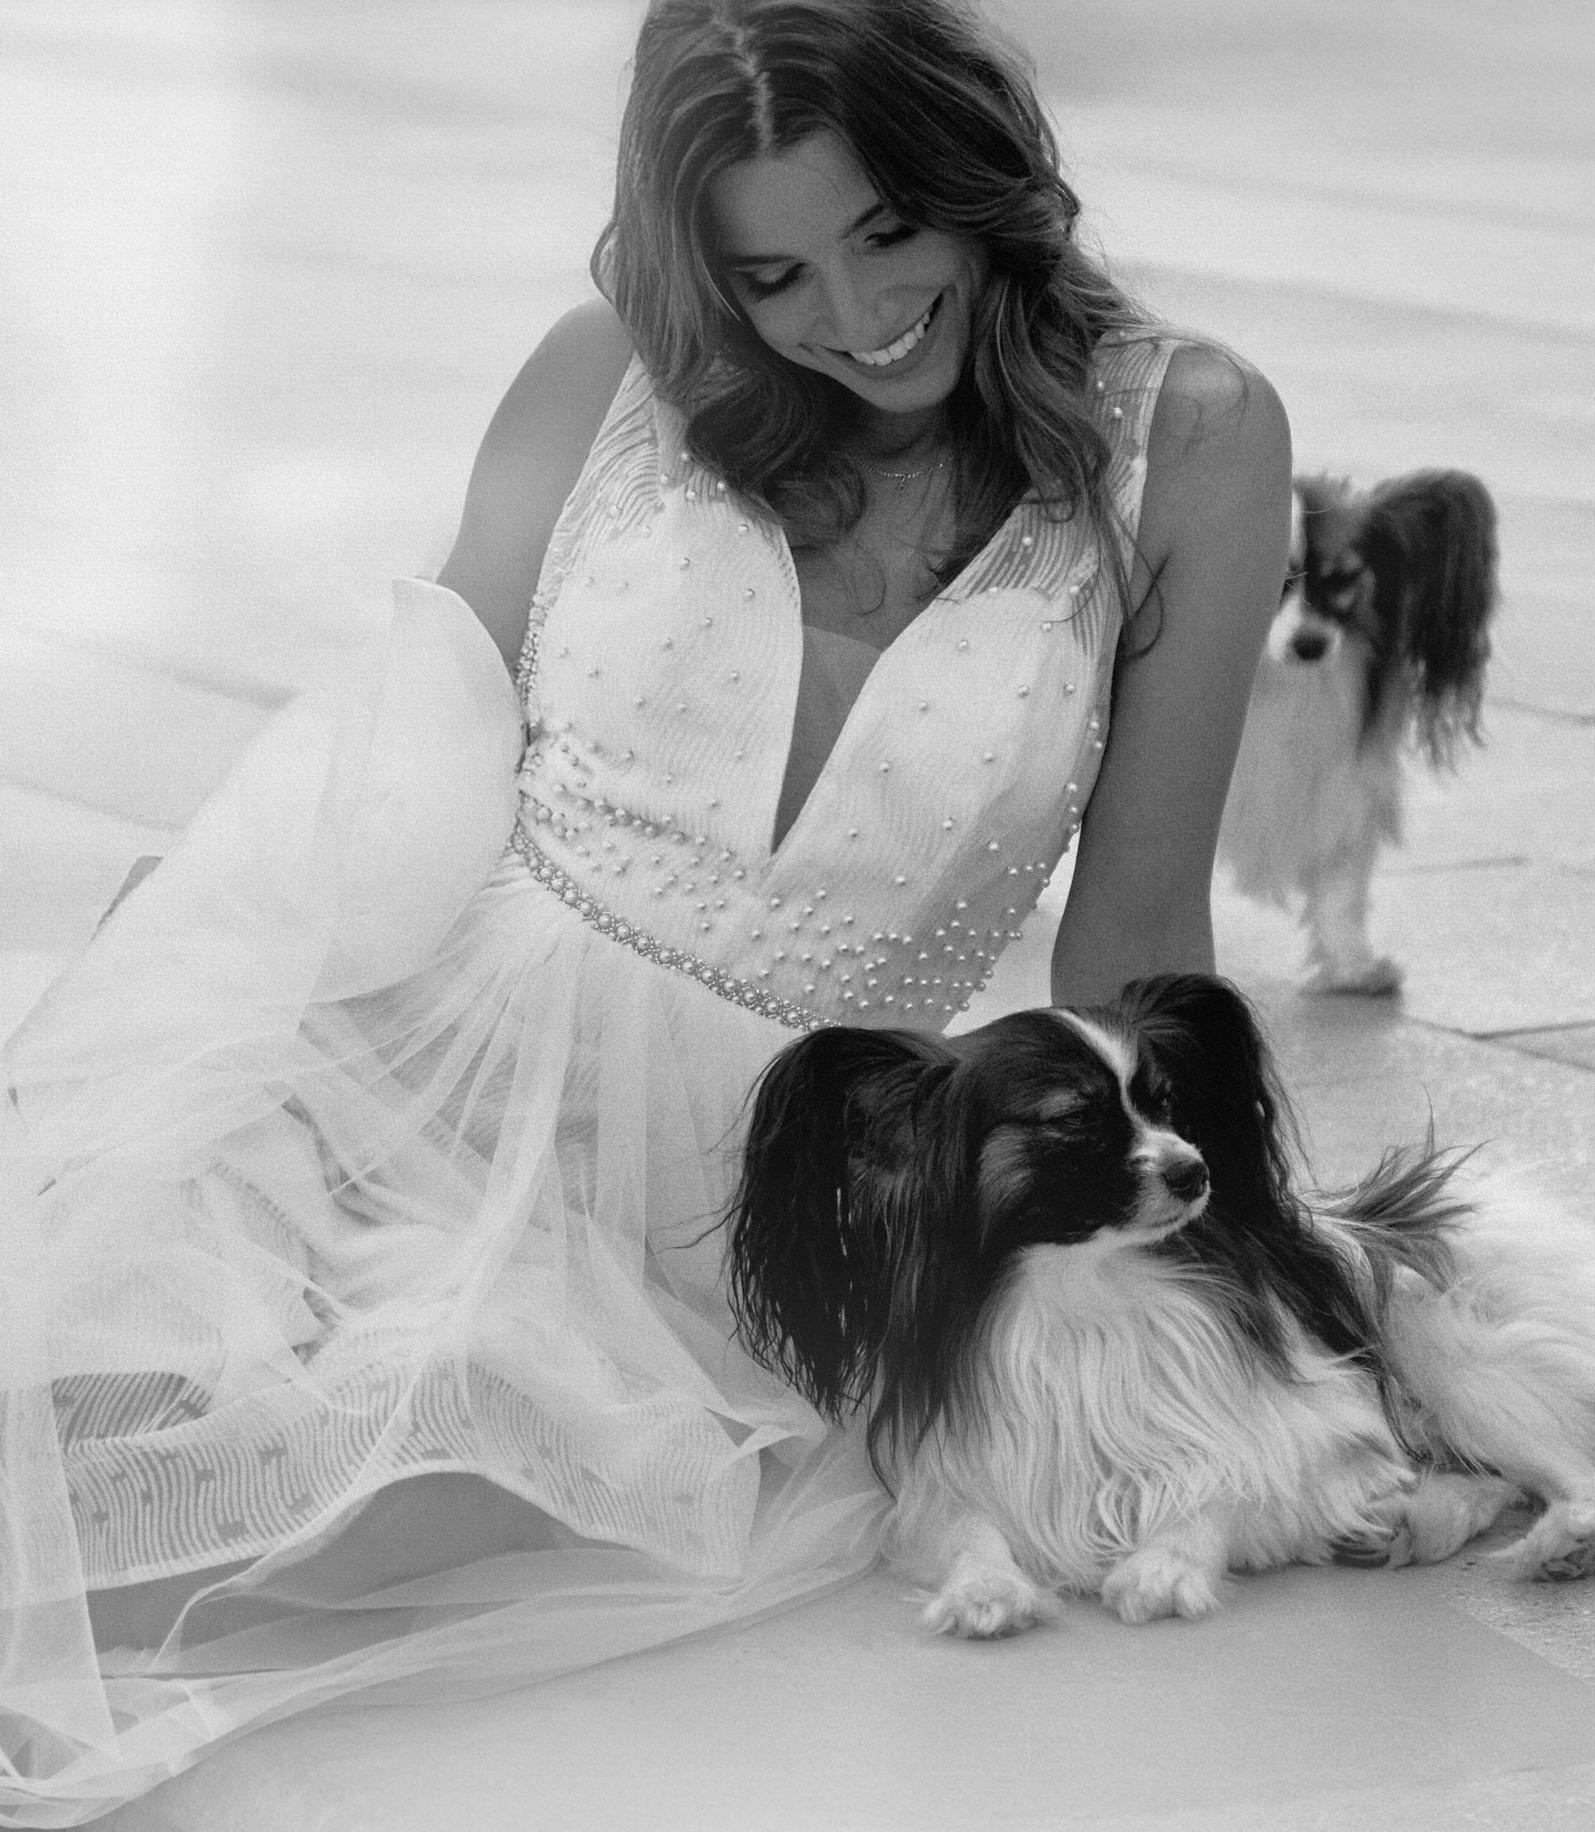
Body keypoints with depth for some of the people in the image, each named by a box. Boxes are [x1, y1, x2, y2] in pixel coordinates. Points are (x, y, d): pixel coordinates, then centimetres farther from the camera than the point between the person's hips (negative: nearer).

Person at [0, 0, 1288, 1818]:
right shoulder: (607, 378, 2)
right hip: (404, 1042, 0)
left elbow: (1134, 926, 5)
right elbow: (422, 748, 4)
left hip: (691, 1216, 0)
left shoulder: (1186, 445, -1)